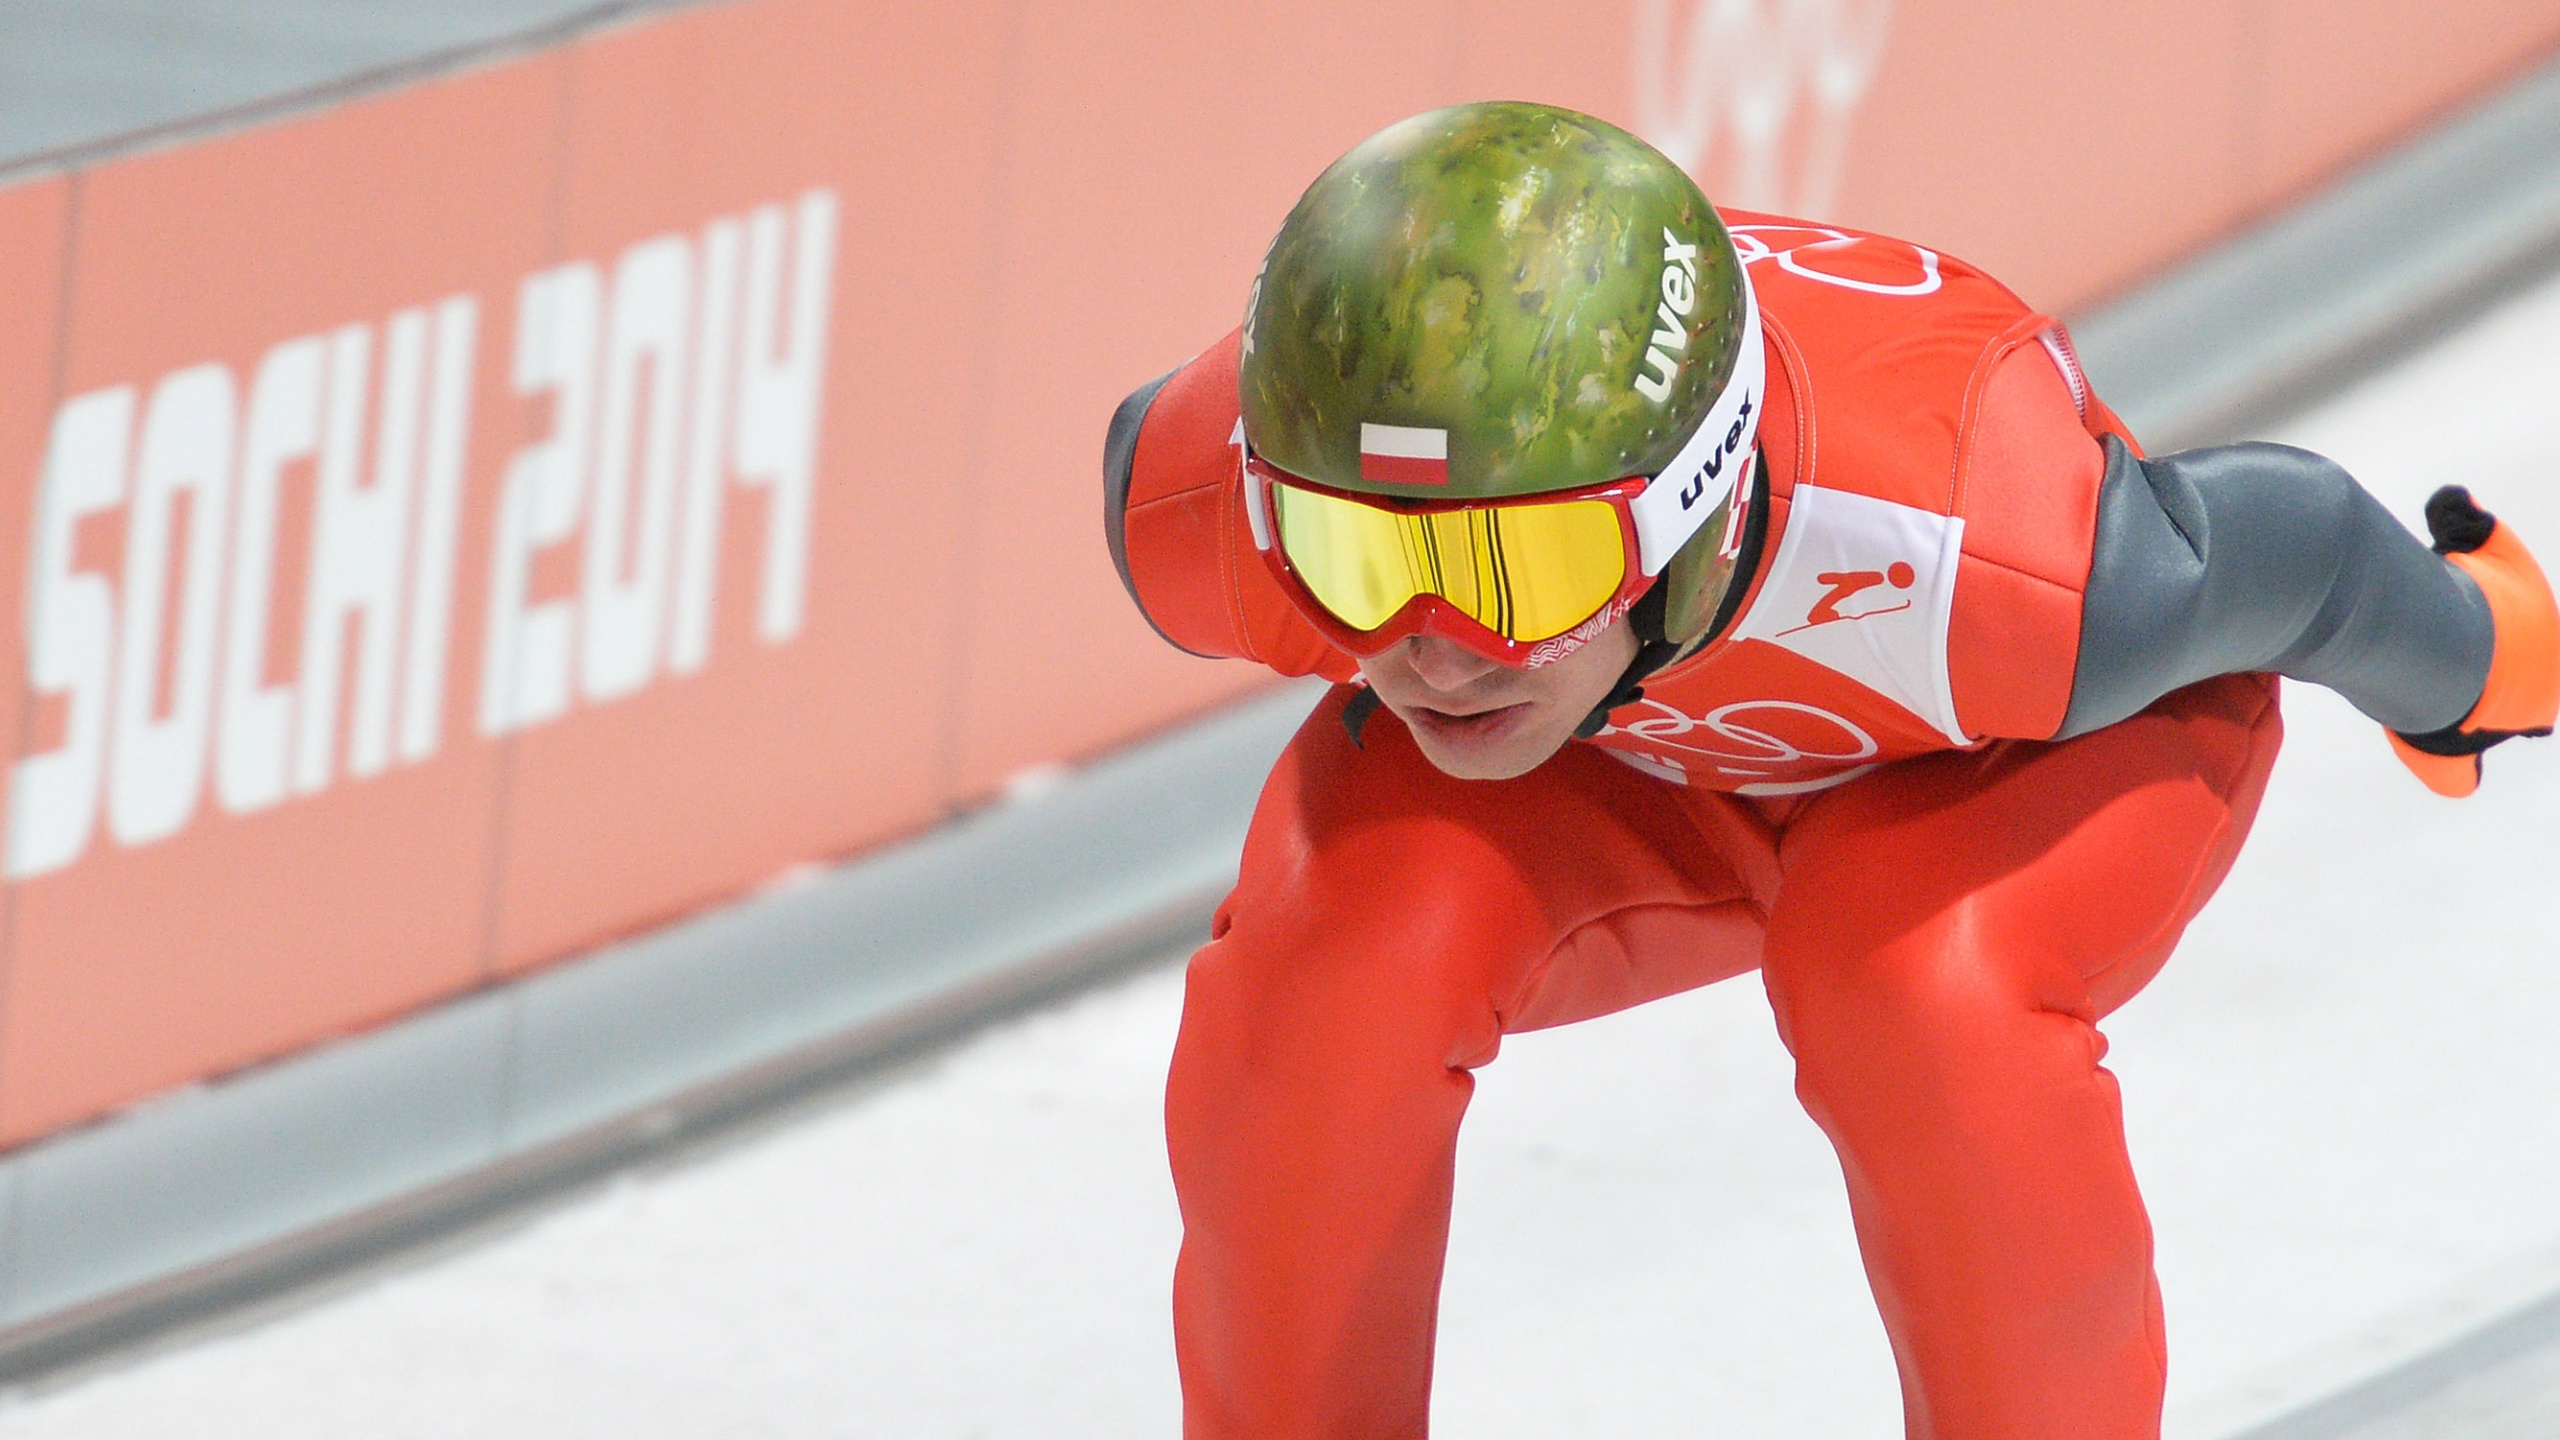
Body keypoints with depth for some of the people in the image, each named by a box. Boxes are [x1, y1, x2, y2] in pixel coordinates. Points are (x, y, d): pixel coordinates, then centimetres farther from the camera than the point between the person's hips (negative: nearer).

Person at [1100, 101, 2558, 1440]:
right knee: (1320, 985, -27)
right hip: (1624, 780, 2)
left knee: (1929, 1009, -34)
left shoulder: (1945, 566, -45)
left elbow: (2285, 542, -21)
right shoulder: (1205, 504, -37)